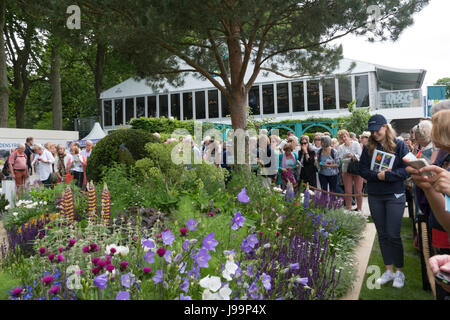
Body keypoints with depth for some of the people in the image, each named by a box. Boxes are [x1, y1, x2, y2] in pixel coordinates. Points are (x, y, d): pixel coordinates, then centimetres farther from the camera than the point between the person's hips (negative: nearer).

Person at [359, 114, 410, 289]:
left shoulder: (399, 145, -4)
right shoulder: (368, 147, 5)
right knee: (382, 234, 10)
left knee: (393, 235, -2)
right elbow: (362, 169, 2)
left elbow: (406, 170, -9)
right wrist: (377, 175, -16)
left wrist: (387, 175, -21)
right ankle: (389, 270, 23)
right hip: (375, 196, 4)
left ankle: (400, 272, 16)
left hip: (395, 196, -3)